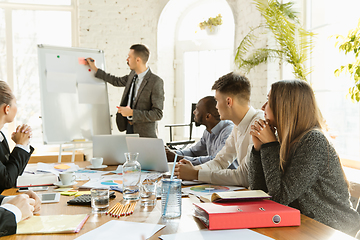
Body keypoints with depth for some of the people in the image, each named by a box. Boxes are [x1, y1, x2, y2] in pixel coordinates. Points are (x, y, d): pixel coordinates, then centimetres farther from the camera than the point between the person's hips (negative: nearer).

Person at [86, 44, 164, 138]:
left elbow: (158, 114, -18)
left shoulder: (156, 82, -17)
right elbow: (117, 81, 28)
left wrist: (131, 112, -20)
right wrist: (95, 69, 30)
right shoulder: (133, 75, 6)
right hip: (129, 129, 7)